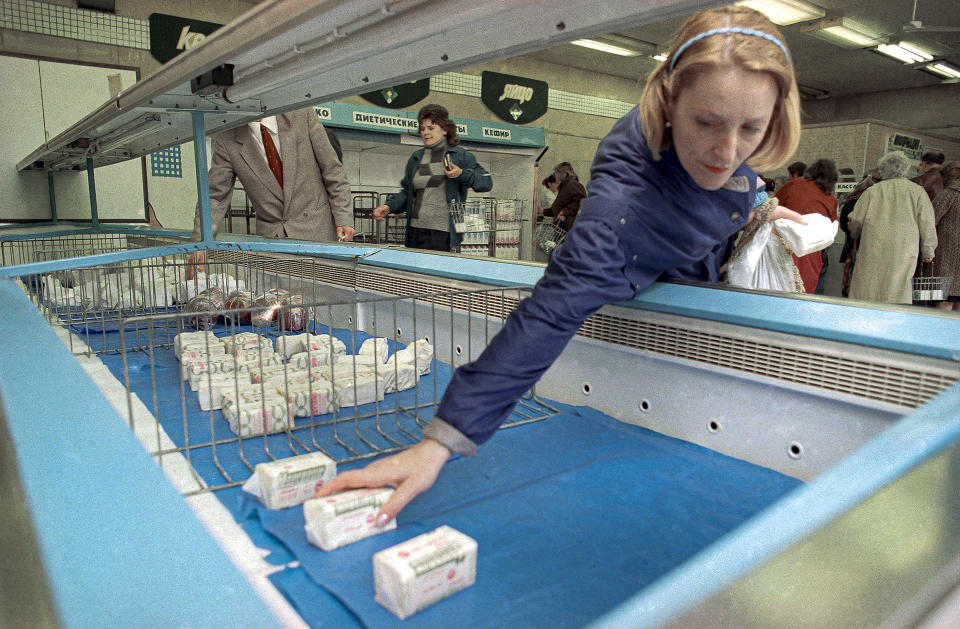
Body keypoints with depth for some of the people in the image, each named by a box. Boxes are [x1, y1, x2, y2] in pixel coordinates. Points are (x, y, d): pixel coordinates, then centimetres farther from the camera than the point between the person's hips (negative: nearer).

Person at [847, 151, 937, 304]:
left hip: (872, 252, 0)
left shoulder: (872, 190, 7)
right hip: (903, 254, 0)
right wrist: (928, 251, 13)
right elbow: (927, 224, 5)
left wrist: (855, 234, 27)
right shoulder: (917, 191, 7)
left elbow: (856, 221, 5)